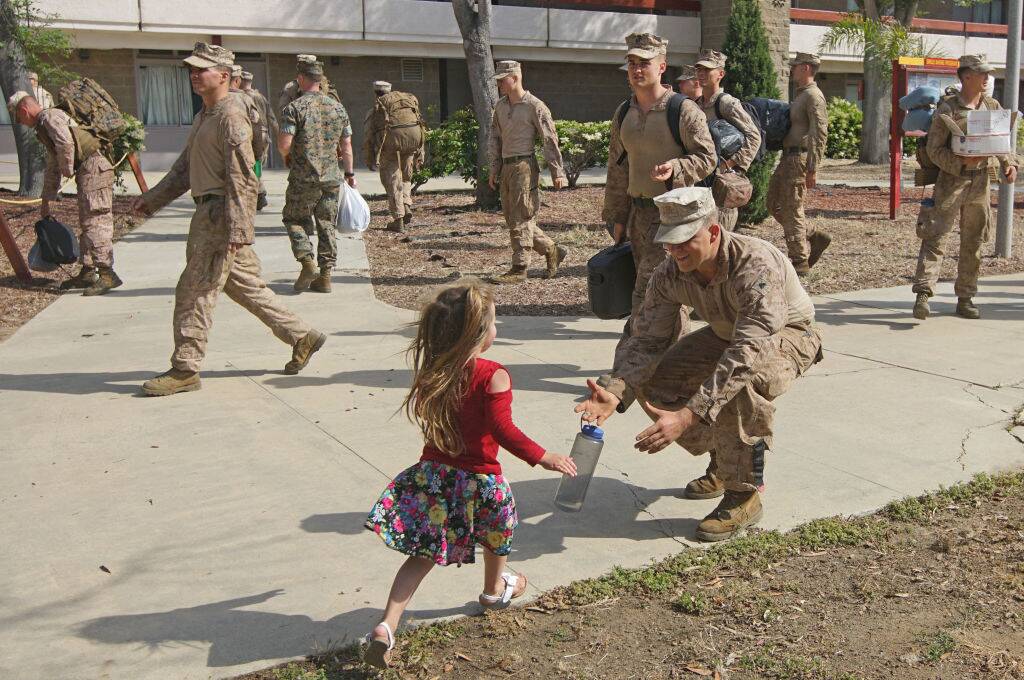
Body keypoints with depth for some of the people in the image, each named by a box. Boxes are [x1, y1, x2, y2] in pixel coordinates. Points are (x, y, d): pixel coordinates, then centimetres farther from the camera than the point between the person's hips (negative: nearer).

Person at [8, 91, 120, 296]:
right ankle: (87, 272, 19)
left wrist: (68, 170, -8)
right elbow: (52, 169, 33)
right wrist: (46, 200, 36)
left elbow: (66, 143, -23)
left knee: (95, 222, -15)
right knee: (86, 223, 13)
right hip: (86, 173, 10)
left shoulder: (50, 117, -4)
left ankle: (107, 274, -18)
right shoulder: (43, 127, 27)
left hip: (94, 168, -10)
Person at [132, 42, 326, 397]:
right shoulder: (203, 116, 17)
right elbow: (184, 167, 24)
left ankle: (184, 370, 4)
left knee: (195, 291, -5)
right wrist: (151, 198, 20)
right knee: (245, 283, 15)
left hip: (221, 215, -10)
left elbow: (241, 178, -20)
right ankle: (301, 336, 22)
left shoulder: (230, 116, -14)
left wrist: (237, 228, -25)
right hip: (209, 211, 10)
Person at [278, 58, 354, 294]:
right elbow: (346, 146, 9)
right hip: (331, 178, 4)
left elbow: (284, 145, -13)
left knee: (294, 219, 12)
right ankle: (325, 276, 11)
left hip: (303, 178, -4)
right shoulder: (338, 108, 7)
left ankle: (308, 262, -4)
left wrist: (288, 158, 8)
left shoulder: (294, 108, -9)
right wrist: (349, 173, 18)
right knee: (326, 225, 10)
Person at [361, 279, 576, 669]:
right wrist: (543, 458, -16)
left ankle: (386, 626, -3)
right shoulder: (493, 376, -20)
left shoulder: (431, 371, -1)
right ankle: (495, 590, 53)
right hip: (478, 478, -4)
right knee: (496, 528, 27)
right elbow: (504, 431, -25)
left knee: (423, 554, 10)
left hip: (432, 473, 4)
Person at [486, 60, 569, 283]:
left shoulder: (535, 106, -7)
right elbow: (494, 139, 18)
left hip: (524, 166, -8)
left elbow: (550, 140, -7)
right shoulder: (500, 106, 13)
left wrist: (557, 172, -10)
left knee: (520, 219, -7)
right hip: (506, 167, 8)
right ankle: (552, 250, 23)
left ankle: (519, 269, 0)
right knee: (512, 219, 10)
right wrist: (493, 170, 13)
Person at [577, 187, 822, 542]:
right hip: (728, 334, 7)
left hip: (788, 335, -6)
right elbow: (646, 339, -17)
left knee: (740, 381, -39)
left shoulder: (756, 266, -39)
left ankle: (744, 496, -19)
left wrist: (688, 415, -55)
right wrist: (615, 390, -37)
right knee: (654, 383, -11)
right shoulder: (670, 273, -20)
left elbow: (746, 353, -48)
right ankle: (724, 462, 11)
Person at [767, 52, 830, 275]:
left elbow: (819, 134, -19)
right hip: (787, 158, 10)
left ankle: (800, 262, 3)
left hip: (799, 159, -10)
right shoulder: (800, 95, 19)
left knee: (791, 210, -5)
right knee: (774, 204, 14)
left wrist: (812, 170, -23)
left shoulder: (813, 96, -12)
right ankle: (814, 239, 19)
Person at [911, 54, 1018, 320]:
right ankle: (923, 294, -14)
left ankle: (965, 298, 18)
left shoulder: (992, 106, 11)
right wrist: (961, 161, -22)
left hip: (981, 181, 6)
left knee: (973, 242, 9)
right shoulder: (948, 108, -5)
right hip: (952, 180, -5)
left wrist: (1008, 164, 1)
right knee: (935, 237, -11)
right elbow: (934, 149, -9)